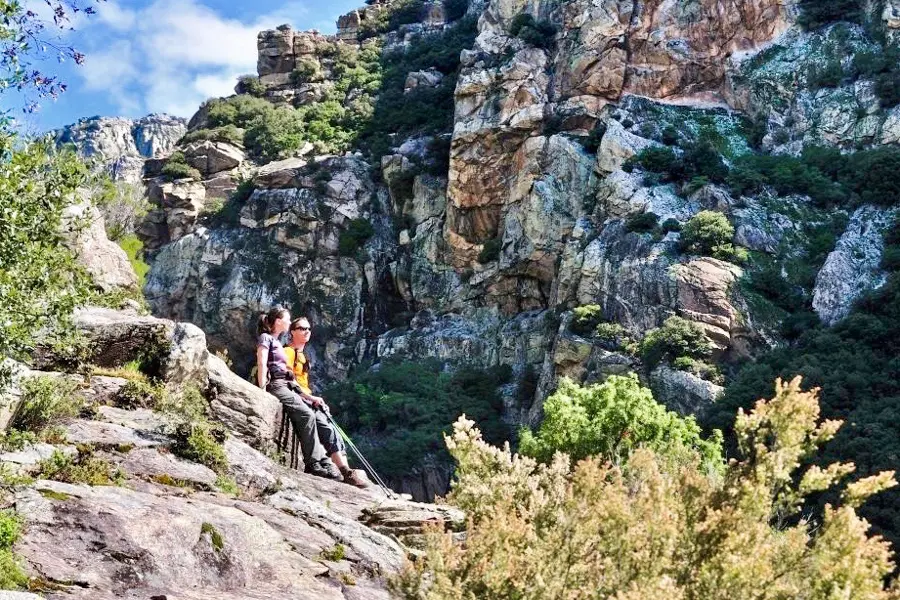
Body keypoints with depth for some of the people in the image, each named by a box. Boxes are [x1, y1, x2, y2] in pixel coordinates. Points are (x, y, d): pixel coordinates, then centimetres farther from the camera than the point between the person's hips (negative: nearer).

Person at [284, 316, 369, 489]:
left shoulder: (302, 355, 26)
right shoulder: (289, 351, -3)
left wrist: (316, 399, 11)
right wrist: (311, 397, -19)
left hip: (308, 398, 9)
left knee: (331, 429, -11)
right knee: (327, 428, -24)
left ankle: (346, 472, -23)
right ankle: (345, 472, -32)